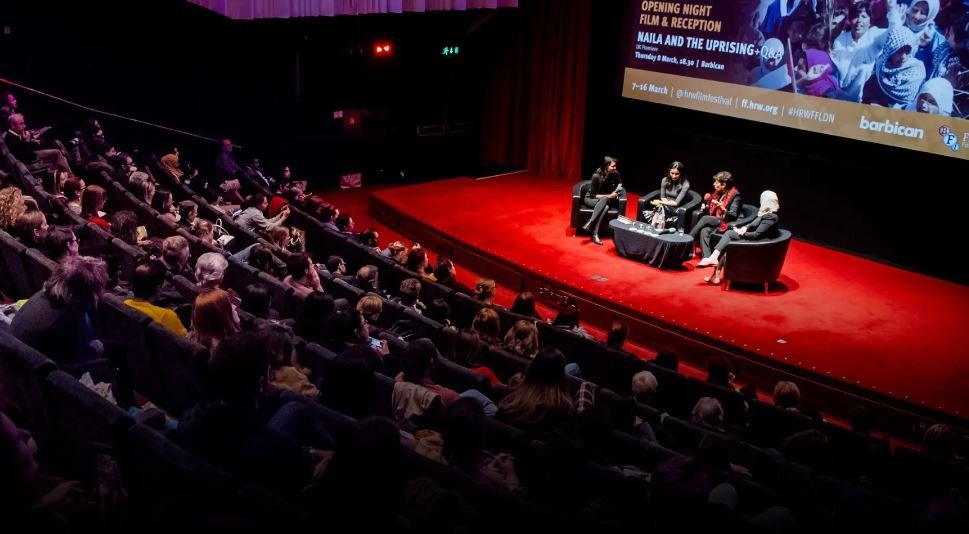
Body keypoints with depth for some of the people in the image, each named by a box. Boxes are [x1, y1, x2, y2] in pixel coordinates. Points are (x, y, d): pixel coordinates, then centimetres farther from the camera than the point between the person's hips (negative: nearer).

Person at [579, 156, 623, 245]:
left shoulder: (615, 174, -12)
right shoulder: (596, 176, -24)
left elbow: (619, 183, 12)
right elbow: (592, 195, -20)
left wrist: (615, 192, -9)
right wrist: (608, 196, -28)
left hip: (606, 199, 4)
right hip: (591, 199, -4)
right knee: (605, 200, -37)